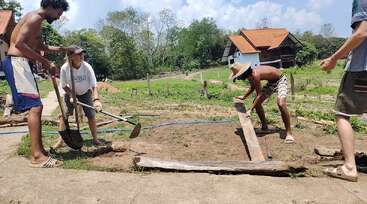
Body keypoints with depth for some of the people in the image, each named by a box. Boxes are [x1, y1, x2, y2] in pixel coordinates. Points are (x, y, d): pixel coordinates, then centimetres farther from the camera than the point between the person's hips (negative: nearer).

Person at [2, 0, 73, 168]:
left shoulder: (36, 21, 22)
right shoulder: (35, 17, -10)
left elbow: (40, 47, 34)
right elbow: (19, 44, -22)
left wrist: (60, 49, 23)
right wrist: (45, 62, -19)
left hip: (21, 64, 11)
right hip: (16, 62, -11)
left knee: (35, 107, 9)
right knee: (35, 106, -17)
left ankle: (39, 151, 15)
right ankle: (36, 156, -17)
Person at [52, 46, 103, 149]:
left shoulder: (87, 67, -28)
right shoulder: (64, 68, -26)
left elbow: (94, 86, -31)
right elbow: (64, 85, -11)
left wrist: (96, 99, -45)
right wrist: (71, 96, -24)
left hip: (85, 93, 0)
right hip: (70, 93, 1)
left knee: (91, 115, -6)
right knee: (64, 114, -8)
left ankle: (95, 139, 10)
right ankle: (61, 141, 4)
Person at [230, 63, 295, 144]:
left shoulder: (255, 74, -33)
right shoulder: (250, 74, -7)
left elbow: (259, 95, -32)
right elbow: (253, 87, 15)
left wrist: (250, 110, -32)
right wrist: (244, 97, 17)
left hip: (280, 81, -9)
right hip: (271, 82, 9)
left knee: (281, 104, -31)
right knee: (257, 103, 3)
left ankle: (289, 133, -21)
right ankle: (264, 127, 20)